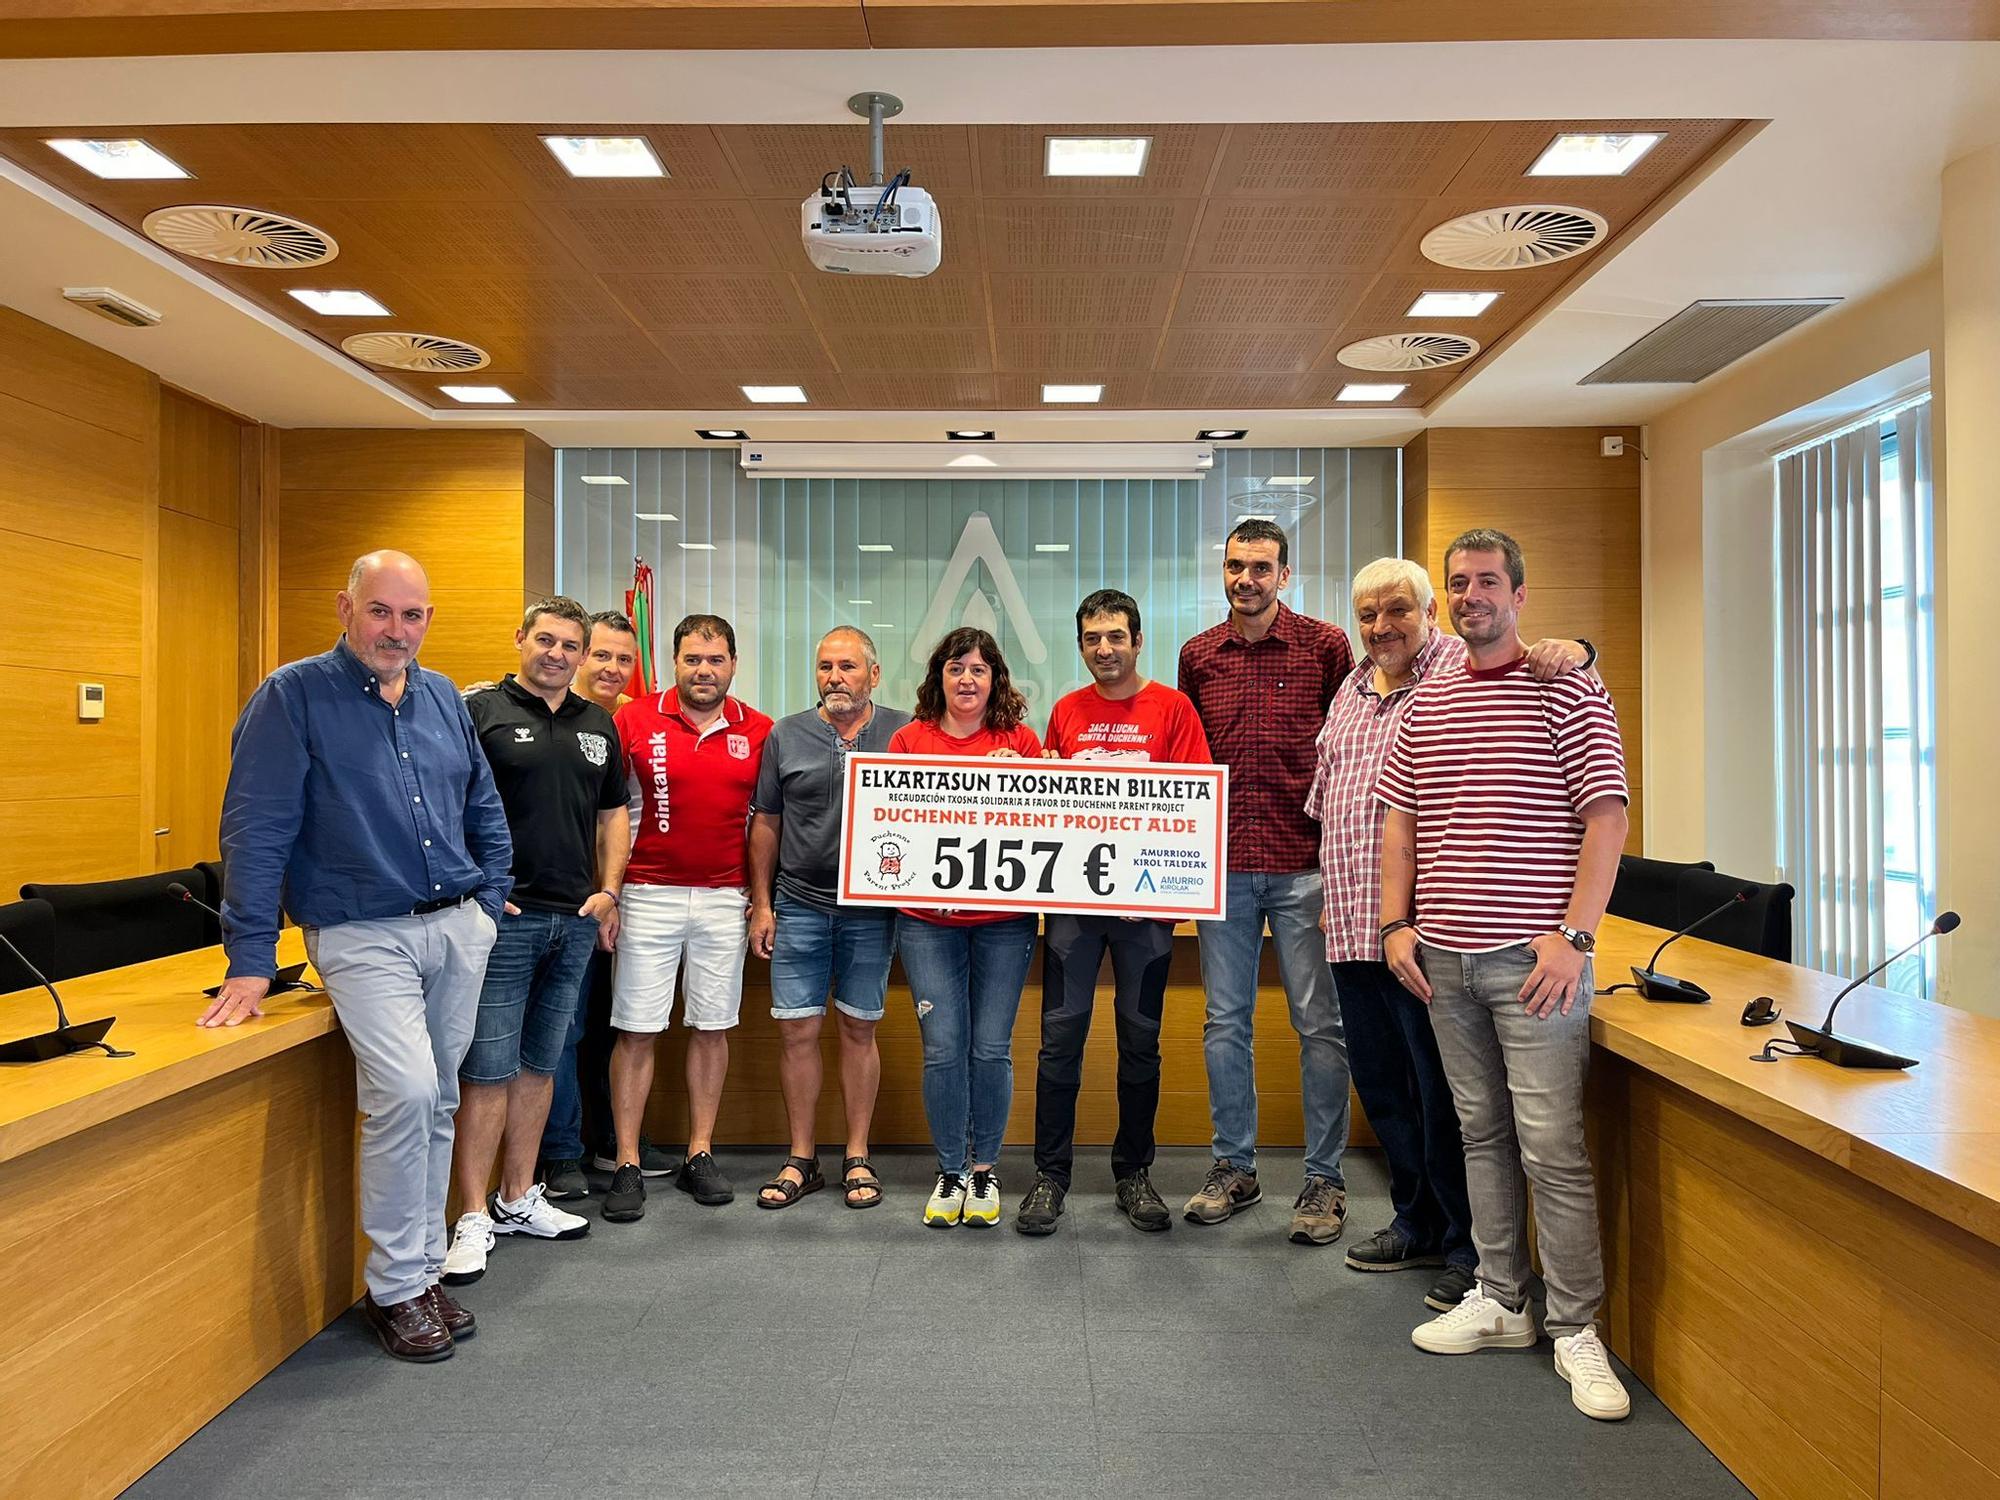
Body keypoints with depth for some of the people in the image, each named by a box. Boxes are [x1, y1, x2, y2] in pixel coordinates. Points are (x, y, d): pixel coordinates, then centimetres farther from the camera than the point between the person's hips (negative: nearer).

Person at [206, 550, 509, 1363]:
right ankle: (395, 1288, 1)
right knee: (405, 1093, -18)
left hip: (458, 929, 5)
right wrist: (251, 961, -13)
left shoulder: (444, 698, 9)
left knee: (437, 1104, 11)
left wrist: (492, 900, 11)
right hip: (363, 936, -5)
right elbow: (256, 830, -10)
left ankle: (423, 1268, 26)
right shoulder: (293, 696, -7)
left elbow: (485, 809, 18)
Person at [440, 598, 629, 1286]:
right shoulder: (480, 711, -3)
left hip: (575, 920, 6)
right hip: (505, 918, -5)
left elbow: (613, 813, 19)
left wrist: (608, 891, 8)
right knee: (488, 1068, -2)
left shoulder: (599, 725, 13)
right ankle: (474, 1218, 8)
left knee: (539, 1063, 14)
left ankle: (518, 1198, 26)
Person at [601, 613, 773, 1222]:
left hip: (725, 899, 2)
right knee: (636, 1029, 1)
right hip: (650, 894, -2)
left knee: (712, 1026, 9)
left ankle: (699, 1155, 22)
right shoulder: (635, 720, -2)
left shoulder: (759, 732, 4)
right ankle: (627, 1165, 13)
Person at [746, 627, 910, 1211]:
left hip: (872, 909, -1)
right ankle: (801, 1160, 18)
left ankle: (857, 1158, 21)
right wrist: (762, 904, 5)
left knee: (858, 1030, 8)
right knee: (797, 1030, 3)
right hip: (798, 905, 1)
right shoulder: (786, 736, 4)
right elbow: (766, 823, 8)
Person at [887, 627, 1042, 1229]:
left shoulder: (1019, 741, 5)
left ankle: (985, 1169, 23)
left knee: (991, 1046, 4)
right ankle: (950, 1172, 19)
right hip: (928, 916, 0)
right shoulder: (909, 739, 5)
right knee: (943, 1046, 2)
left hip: (1004, 917, 0)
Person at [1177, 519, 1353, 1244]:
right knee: (1224, 1020, 10)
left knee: (1318, 1021, 3)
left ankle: (1324, 1178, 17)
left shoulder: (1326, 645, 0)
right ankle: (1234, 1166, 25)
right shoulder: (1198, 655, 10)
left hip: (1303, 863, -3)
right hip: (1222, 865, 3)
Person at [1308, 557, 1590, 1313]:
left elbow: (1572, 657, -15)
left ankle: (1470, 1248, 19)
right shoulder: (1350, 691, 17)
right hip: (1353, 929, 7)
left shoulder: (1466, 670, -5)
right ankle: (1418, 1223, 33)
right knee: (1381, 1084, 16)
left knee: (1443, 1090, 2)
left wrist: (1568, 649, -38)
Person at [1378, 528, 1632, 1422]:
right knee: (1481, 1133, 14)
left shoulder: (1570, 691, -3)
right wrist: (1396, 923, 5)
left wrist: (1572, 936, -14)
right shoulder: (1426, 701, 12)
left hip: (1532, 957, -5)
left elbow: (1606, 820, -8)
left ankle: (1577, 1330, 12)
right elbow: (1400, 821, 14)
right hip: (1443, 957, 5)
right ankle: (1500, 1299, 27)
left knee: (1552, 1145, -2)